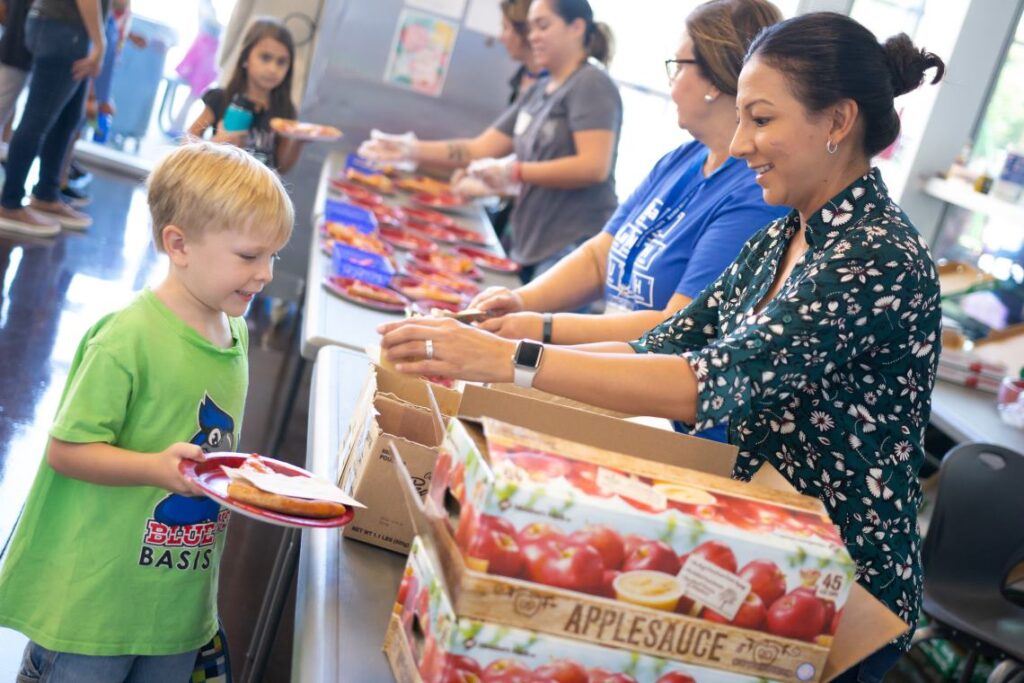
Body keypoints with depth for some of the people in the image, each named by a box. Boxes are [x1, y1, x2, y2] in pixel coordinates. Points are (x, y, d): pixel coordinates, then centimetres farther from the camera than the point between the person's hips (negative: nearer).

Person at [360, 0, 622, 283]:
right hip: (530, 248, 8)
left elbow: (594, 166, -19)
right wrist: (412, 149, 4)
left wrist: (514, 172, -19)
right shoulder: (538, 91, 18)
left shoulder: (591, 84, -7)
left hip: (571, 250, -8)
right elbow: (483, 147, 14)